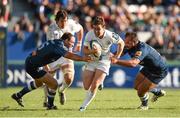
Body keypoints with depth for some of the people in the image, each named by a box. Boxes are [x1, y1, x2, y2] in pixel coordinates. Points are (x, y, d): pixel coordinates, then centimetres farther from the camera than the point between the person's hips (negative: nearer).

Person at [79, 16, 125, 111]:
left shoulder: (109, 35, -21)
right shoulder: (89, 34, -18)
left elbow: (121, 43, -3)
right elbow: (84, 50, -12)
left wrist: (117, 57, -8)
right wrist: (92, 51, -34)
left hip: (104, 62, -3)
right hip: (91, 61, 3)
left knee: (94, 86, -16)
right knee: (86, 87, 4)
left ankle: (84, 106, 2)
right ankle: (99, 82, 38)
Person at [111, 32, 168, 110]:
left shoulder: (142, 49, -39)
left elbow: (133, 63, -54)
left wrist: (116, 61, -63)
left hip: (159, 71, -9)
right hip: (148, 67, 9)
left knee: (140, 92, -9)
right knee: (137, 86, 19)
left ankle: (144, 105, 26)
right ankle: (158, 92, 42)